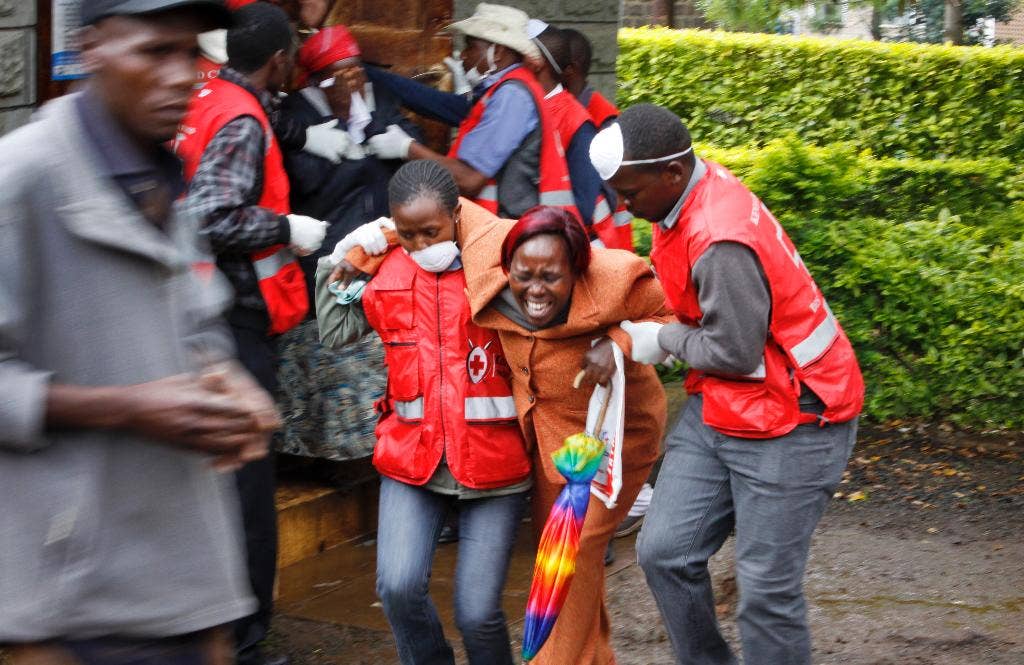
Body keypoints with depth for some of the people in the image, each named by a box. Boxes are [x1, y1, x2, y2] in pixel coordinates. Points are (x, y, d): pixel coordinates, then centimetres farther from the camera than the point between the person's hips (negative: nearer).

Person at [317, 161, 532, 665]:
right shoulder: (385, 272, 7)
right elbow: (335, 332, 17)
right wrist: (338, 265, 11)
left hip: (492, 459, -2)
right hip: (412, 455, 3)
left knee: (477, 612, -3)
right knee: (398, 587, -14)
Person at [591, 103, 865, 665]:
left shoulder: (722, 241, -28)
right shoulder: (692, 188, 1)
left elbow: (733, 352, -23)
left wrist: (664, 341, -6)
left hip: (790, 421, -9)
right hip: (718, 409, 9)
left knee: (766, 589, -3)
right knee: (664, 552, 5)